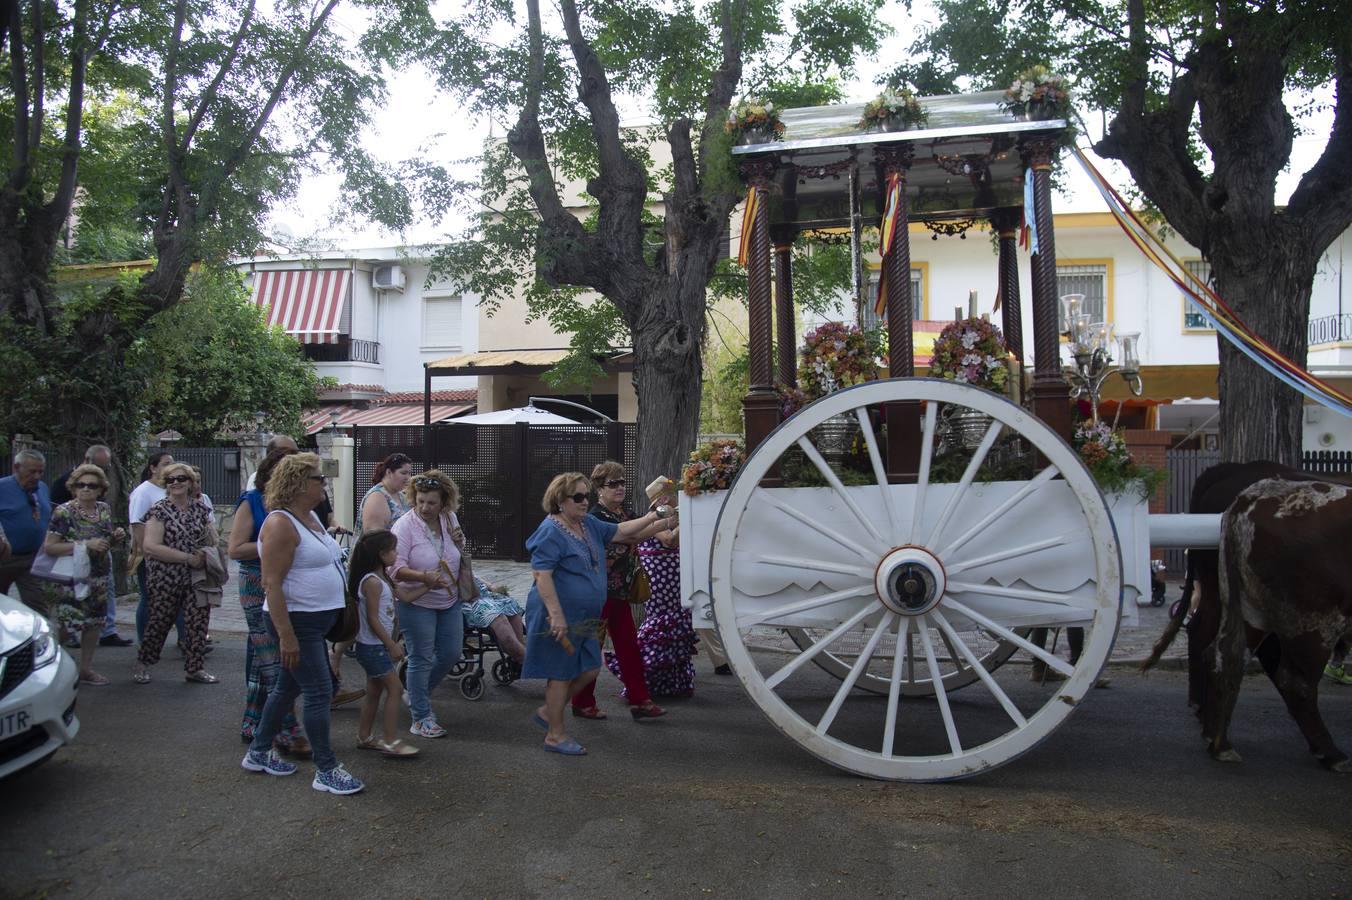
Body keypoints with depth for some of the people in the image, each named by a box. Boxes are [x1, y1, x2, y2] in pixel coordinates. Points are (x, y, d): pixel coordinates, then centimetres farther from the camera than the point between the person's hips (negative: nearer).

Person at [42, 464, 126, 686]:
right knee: (67, 625, -8)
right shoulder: (64, 512, -12)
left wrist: (116, 536, -1)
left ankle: (86, 668, 22)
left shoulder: (105, 509, 7)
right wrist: (86, 544, -24)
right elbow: (49, 547, -17)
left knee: (95, 621, 10)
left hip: (99, 576, 6)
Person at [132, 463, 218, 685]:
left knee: (198, 622, 3)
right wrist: (188, 558, -19)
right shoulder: (159, 510, -6)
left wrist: (207, 554, -6)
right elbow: (151, 546, -16)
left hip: (197, 578, 4)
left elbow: (212, 539, 18)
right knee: (159, 622, 7)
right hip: (165, 581, -4)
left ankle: (195, 668, 14)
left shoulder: (200, 508, 8)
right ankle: (142, 664, 27)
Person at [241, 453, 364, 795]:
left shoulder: (311, 517, 11)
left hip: (317, 619, 10)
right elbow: (272, 583, -22)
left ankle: (259, 753, 34)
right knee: (319, 691, -5)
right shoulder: (281, 523, -18)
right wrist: (286, 635, -25)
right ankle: (326, 771, 4)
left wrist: (342, 610, 23)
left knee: (289, 687, 19)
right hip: (296, 621, -10)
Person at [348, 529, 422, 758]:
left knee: (375, 691, 16)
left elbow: (405, 596, 16)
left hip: (376, 646, 10)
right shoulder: (372, 582, -21)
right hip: (373, 646, -10)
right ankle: (390, 743, -2)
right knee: (395, 688, -6)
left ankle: (364, 737, 27)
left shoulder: (383, 579, 9)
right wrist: (392, 645, -19)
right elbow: (372, 619, -22)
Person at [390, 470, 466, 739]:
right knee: (421, 659, 2)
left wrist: (459, 541, -6)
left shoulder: (449, 518, 0)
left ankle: (418, 694, 36)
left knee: (451, 653, 14)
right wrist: (424, 577, -36)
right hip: (417, 603, -6)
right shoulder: (405, 526, -17)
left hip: (449, 600, 6)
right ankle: (421, 719, 15)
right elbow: (396, 568, -22)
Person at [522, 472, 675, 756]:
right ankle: (555, 735, 17)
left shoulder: (589, 524, 10)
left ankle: (548, 712, 31)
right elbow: (541, 575, -22)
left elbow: (621, 531, 11)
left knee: (589, 670, 13)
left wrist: (651, 518, -3)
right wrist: (556, 615, -26)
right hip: (561, 618, -9)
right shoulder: (551, 531, -17)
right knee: (561, 674, 2)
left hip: (584, 617, 9)